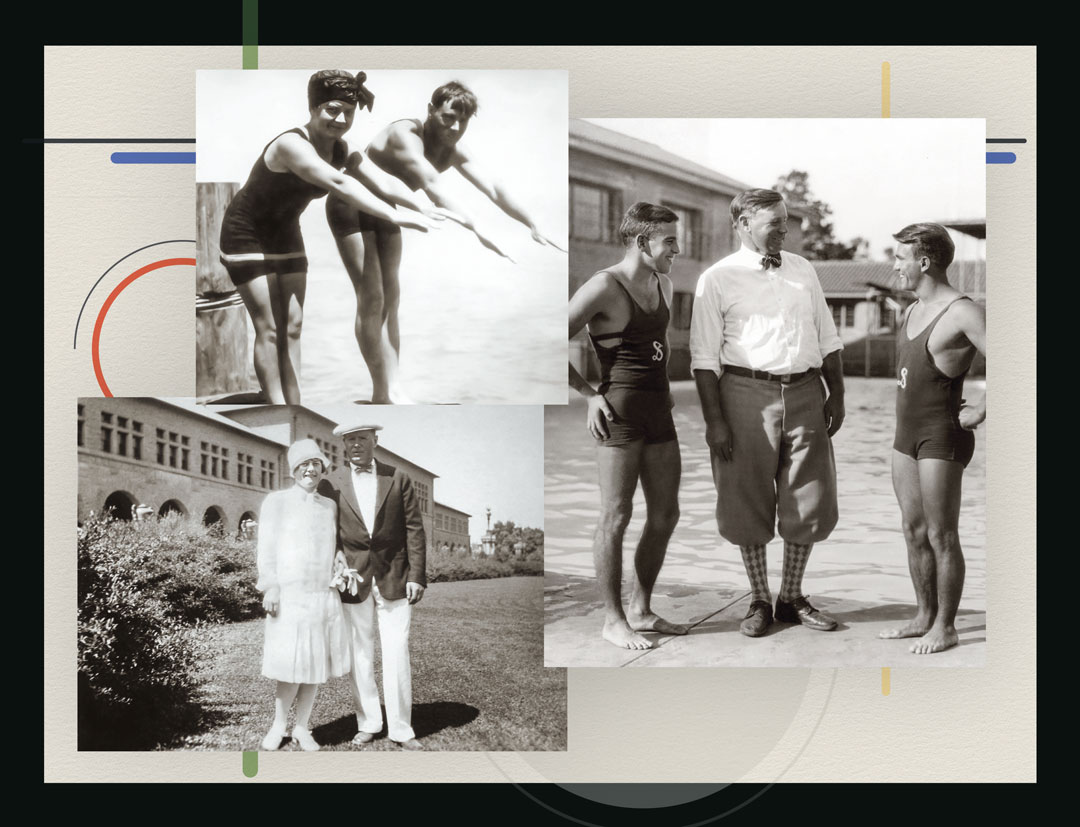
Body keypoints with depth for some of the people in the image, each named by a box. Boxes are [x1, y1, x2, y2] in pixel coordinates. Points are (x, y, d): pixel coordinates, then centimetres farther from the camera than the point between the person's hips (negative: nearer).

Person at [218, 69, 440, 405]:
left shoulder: (342, 150, -7)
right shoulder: (292, 145, -33)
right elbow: (338, 185, -46)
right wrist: (395, 216, -54)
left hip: (284, 235, 7)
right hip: (247, 235, -7)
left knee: (292, 327, 3)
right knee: (268, 330, -7)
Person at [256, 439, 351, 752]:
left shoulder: (330, 506, 14)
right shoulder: (276, 502, 3)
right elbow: (267, 547, -2)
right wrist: (269, 588, -10)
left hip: (325, 595, 4)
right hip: (290, 595, -4)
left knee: (316, 665, 4)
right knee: (292, 664, -8)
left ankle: (301, 728, 16)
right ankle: (278, 725, 11)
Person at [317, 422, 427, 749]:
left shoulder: (398, 479, 3)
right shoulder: (331, 485, 2)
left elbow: (414, 529, 2)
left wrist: (417, 575, -4)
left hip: (394, 581, 0)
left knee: (397, 656, -1)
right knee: (359, 657, 7)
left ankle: (401, 729, 9)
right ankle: (367, 724, 20)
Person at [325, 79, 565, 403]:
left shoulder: (455, 151, -9)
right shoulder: (406, 136, -33)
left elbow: (494, 190, -11)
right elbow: (433, 187, -47)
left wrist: (533, 227, -19)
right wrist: (477, 230, -56)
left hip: (383, 211, 8)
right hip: (350, 205, -8)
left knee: (390, 299, 3)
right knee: (371, 299, -12)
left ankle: (390, 390, 5)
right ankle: (384, 391, -6)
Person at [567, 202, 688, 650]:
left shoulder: (663, 284, 14)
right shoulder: (604, 287, -12)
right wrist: (589, 395, -12)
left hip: (659, 411, 8)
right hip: (619, 412, -8)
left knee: (665, 514, 11)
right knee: (616, 516, -2)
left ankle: (641, 609, 24)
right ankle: (613, 619, 9)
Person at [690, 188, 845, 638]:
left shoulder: (803, 269, 14)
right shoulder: (718, 279, -1)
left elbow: (828, 338, 17)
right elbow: (705, 356, -5)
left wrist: (837, 395, 9)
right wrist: (714, 420, -11)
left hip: (806, 393, 4)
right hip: (747, 393, -4)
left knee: (810, 500, 7)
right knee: (749, 502, 4)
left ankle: (792, 598, 23)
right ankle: (759, 601, 18)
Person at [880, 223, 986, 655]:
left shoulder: (963, 312, -16)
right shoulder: (912, 311, 13)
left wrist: (979, 411, -19)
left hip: (942, 437, -9)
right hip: (906, 435, 9)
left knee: (941, 536, -1)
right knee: (914, 532, 13)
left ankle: (945, 627, 9)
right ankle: (924, 616, 23)